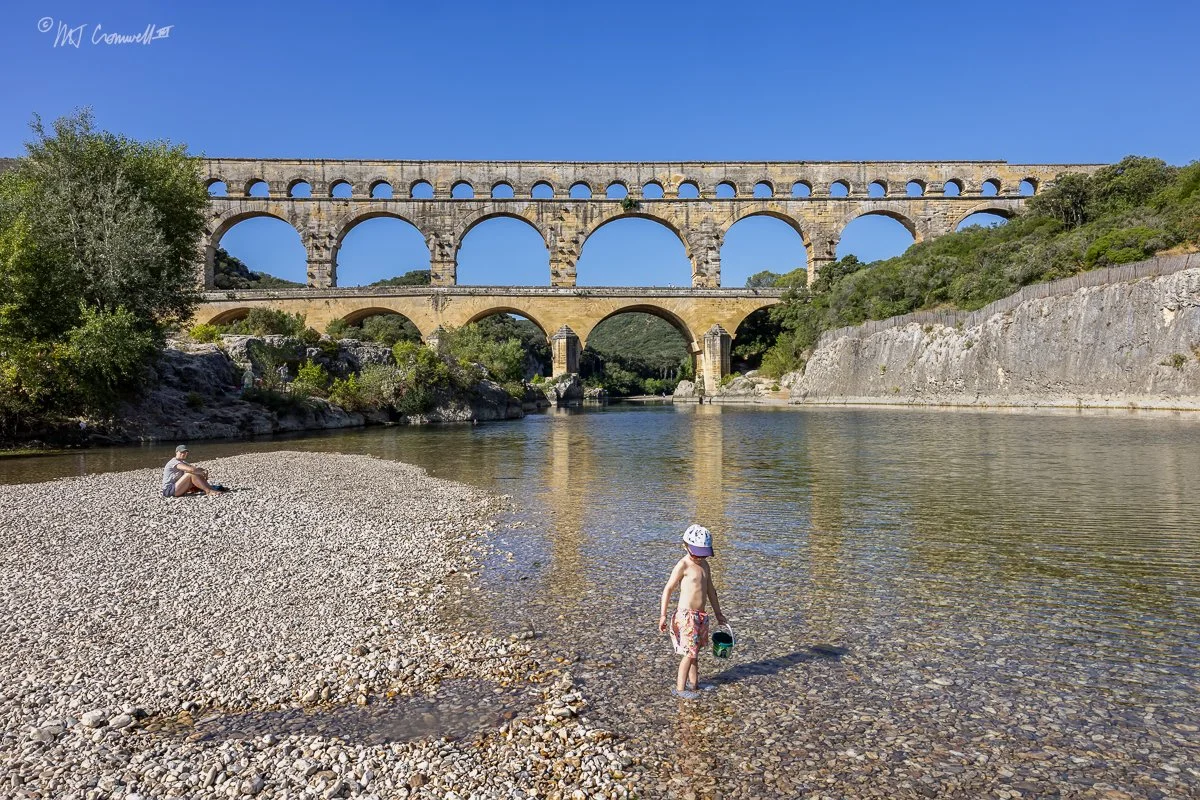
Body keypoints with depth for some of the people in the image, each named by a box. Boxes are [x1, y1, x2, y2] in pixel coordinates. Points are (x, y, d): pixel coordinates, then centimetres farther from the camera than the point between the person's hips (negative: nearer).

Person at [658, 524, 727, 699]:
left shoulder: (704, 564, 9)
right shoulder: (683, 565, -14)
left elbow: (710, 589, 19)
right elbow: (668, 589, -15)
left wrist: (718, 612, 24)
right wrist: (663, 615, -21)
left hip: (700, 615, 7)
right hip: (686, 615, -7)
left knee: (695, 650, 17)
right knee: (690, 652, -3)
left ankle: (693, 682, 30)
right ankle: (680, 688, 9)